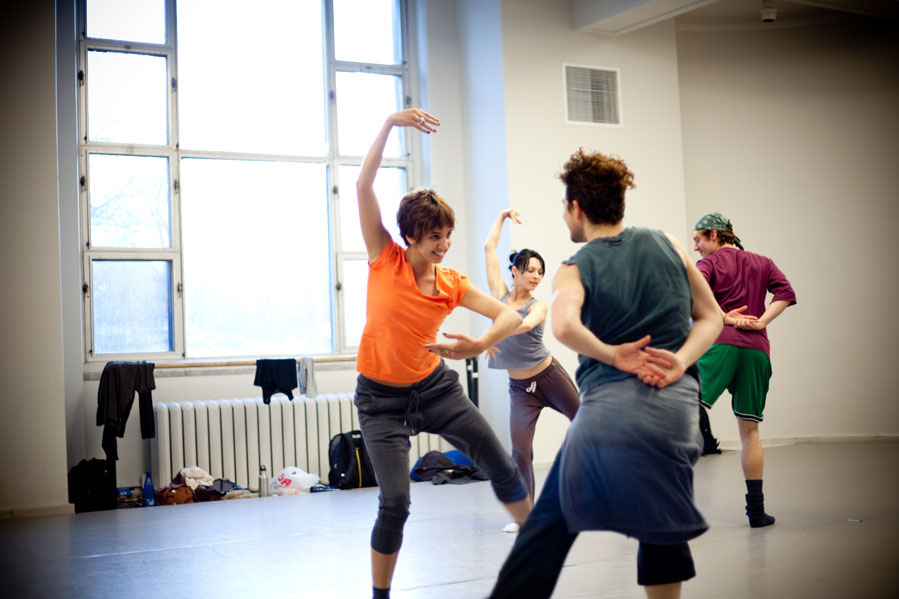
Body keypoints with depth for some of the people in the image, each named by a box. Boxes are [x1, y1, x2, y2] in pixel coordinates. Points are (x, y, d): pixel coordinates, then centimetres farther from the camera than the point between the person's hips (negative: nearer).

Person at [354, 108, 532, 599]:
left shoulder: (452, 285, -3)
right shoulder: (385, 260, -9)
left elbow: (510, 315, -8)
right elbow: (363, 185, -15)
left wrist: (481, 344, -29)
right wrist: (390, 124, -21)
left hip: (435, 387, 3)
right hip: (381, 398, -3)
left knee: (501, 466, 4)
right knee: (394, 503, -12)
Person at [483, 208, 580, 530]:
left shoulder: (538, 306, -6)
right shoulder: (500, 294, 2)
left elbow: (524, 325, -31)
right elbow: (489, 247, 2)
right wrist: (503, 216, 10)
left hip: (549, 375, -1)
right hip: (519, 388, 2)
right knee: (520, 449, -9)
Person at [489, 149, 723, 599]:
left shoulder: (574, 269, 1)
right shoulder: (667, 244, 13)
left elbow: (564, 326, -21)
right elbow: (711, 317, 12)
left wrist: (613, 355, -8)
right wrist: (679, 361, -2)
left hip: (608, 407, -3)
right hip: (677, 407, 3)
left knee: (550, 520, 8)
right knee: (660, 528, 19)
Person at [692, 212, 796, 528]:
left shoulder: (709, 263, 9)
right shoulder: (762, 263, 21)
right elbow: (786, 293, 5)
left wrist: (724, 317, -5)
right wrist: (759, 323, 1)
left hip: (720, 343, -4)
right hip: (756, 349, 4)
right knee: (749, 431, 9)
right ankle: (756, 510, 11)